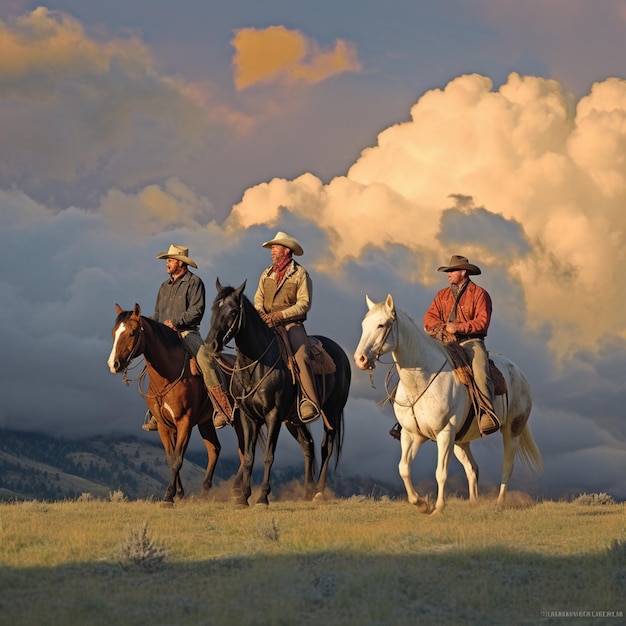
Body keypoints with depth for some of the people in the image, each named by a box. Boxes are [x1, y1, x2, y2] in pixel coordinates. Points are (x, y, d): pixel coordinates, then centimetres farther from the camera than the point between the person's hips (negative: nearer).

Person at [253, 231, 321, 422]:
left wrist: (280, 315, -17)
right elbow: (258, 299, 15)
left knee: (301, 355, -29)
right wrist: (261, 315, -8)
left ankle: (309, 402, -33)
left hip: (291, 324, -5)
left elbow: (304, 304, -7)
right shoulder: (267, 274, 18)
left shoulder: (300, 274, 1)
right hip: (267, 325, 5)